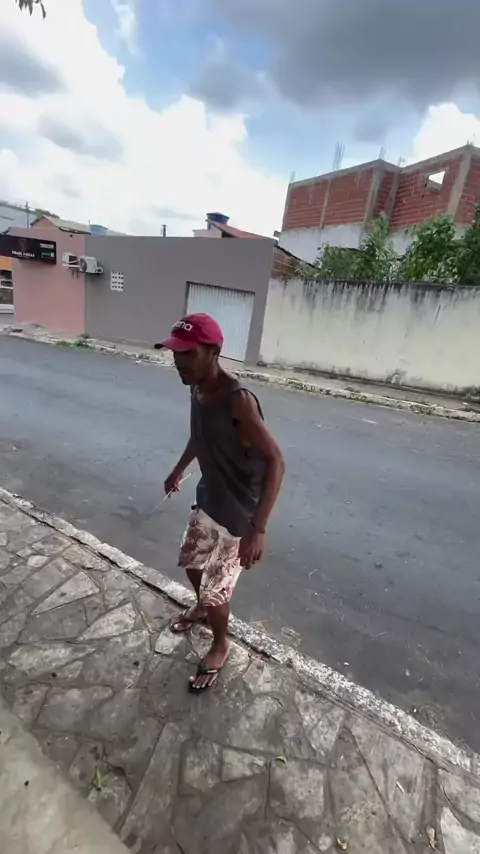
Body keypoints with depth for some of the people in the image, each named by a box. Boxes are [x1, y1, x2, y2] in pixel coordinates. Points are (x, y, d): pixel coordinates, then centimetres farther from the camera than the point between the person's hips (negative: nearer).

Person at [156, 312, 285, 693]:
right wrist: (179, 471, 27)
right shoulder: (197, 388, -4)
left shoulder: (238, 400, -31)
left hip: (237, 513, -8)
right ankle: (203, 608, 59)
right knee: (191, 562, 27)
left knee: (215, 588, 10)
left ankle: (220, 646, 42)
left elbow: (275, 461, -30)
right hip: (208, 500, 8)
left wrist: (258, 529, -34)